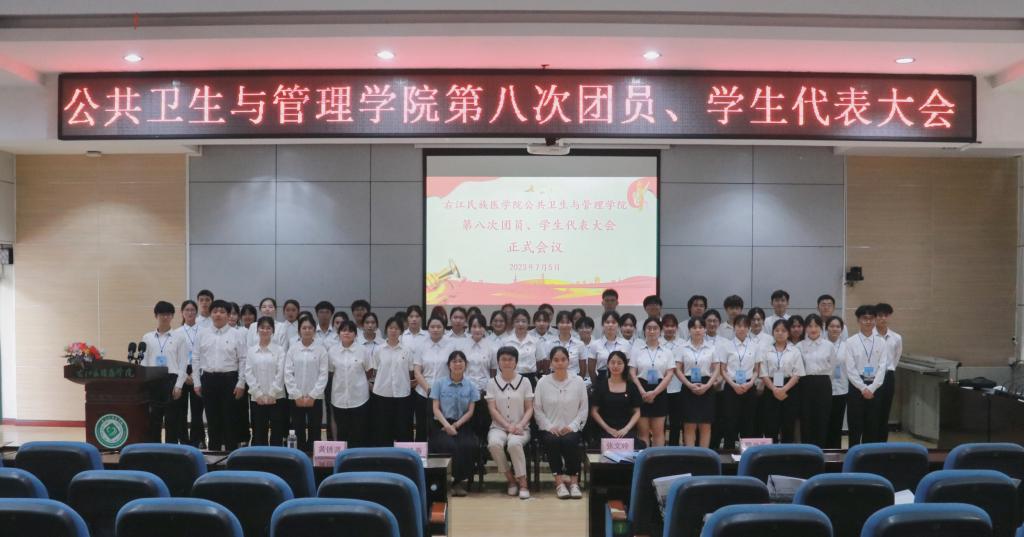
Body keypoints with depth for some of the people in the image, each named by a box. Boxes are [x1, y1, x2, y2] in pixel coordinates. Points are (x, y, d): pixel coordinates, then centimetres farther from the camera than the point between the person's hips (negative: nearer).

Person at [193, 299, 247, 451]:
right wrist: (197, 383, 3)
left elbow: (243, 360, -2)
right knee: (212, 419, 10)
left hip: (229, 379, -2)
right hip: (208, 379, 2)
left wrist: (241, 384, -7)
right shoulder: (202, 334, 7)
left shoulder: (236, 335, -1)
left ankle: (231, 451, 11)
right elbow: (196, 359, 8)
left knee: (230, 419, 2)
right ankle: (213, 450, 20)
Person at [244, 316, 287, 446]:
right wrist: (258, 394, -9)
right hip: (256, 398, 2)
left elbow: (280, 373, -4)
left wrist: (272, 394, -11)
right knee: (258, 433, 5)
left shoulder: (279, 350, 2)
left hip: (276, 398, -2)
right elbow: (248, 373, 1)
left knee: (277, 433, 0)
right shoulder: (251, 350, 7)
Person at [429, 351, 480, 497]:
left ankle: (459, 480, -11)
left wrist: (456, 425, -9)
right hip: (443, 425, -1)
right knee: (450, 445, -34)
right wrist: (446, 425, -14)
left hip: (463, 425, 1)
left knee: (470, 445, -31)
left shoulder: (470, 386, 11)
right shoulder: (439, 383, 8)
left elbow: (470, 411, 6)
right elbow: (436, 409, 3)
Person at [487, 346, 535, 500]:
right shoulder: (492, 383, 7)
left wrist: (520, 425, -14)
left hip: (520, 428, -1)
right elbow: (492, 409, -1)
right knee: (494, 443, -34)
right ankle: (511, 480, -13)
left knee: (514, 443, -36)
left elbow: (529, 409, 4)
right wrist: (508, 425, -14)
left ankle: (522, 482, -21)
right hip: (498, 426, 1)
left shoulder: (524, 382, 8)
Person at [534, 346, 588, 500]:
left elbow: (584, 408, 5)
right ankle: (559, 481, -24)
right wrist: (549, 426, -11)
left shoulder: (578, 381, 5)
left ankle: (574, 482, -22)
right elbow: (537, 409, 3)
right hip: (549, 429, 0)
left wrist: (572, 426, -9)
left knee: (569, 441, -33)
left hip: (571, 429, 0)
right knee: (552, 441, -33)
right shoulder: (543, 382, 4)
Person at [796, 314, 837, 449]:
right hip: (805, 385, 0)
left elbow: (834, 366, 10)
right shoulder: (800, 346, 2)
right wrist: (806, 381, 1)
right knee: (806, 420, 2)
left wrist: (822, 379, 10)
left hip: (823, 384, 0)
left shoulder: (829, 345, 4)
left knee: (822, 420, 2)